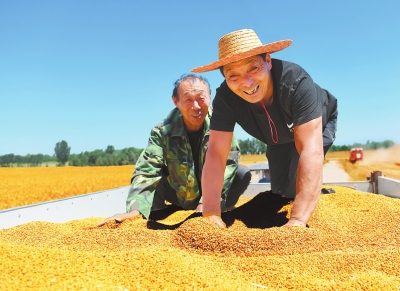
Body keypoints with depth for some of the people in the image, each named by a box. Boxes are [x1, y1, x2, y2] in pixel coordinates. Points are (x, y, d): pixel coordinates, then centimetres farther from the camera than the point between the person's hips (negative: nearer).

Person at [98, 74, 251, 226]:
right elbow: (147, 171, -31)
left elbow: (228, 163, -24)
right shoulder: (163, 131, -23)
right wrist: (135, 209, -48)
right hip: (178, 195, 0)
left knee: (243, 173, -22)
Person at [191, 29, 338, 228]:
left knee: (295, 186, -22)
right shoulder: (225, 97, -33)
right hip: (279, 139, 4)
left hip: (318, 125, -3)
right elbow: (216, 153, -36)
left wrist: (298, 221, -60)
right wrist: (211, 214, -48)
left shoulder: (296, 81, -44)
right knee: (280, 190, 7)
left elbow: (310, 150, -51)